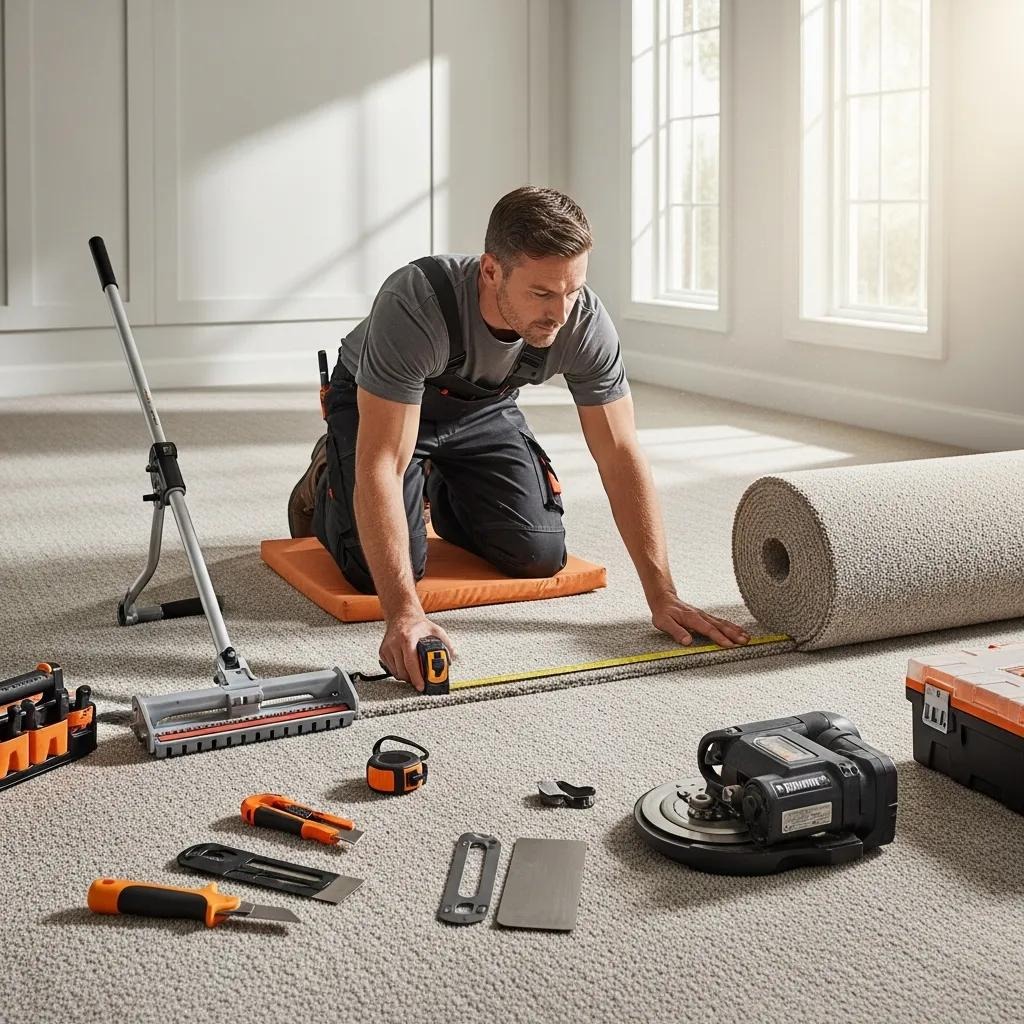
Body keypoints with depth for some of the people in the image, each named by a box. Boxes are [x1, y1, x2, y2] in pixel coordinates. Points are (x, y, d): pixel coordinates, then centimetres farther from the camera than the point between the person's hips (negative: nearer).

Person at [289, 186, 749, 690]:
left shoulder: (586, 324, -29)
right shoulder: (415, 304, -42)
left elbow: (620, 455, -22)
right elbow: (382, 464, -43)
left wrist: (662, 597, -27)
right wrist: (404, 613, -50)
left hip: (483, 408, 4)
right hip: (376, 406, -3)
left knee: (540, 554, -10)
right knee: (381, 567, -18)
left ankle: (446, 492, 22)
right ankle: (326, 482, 17)